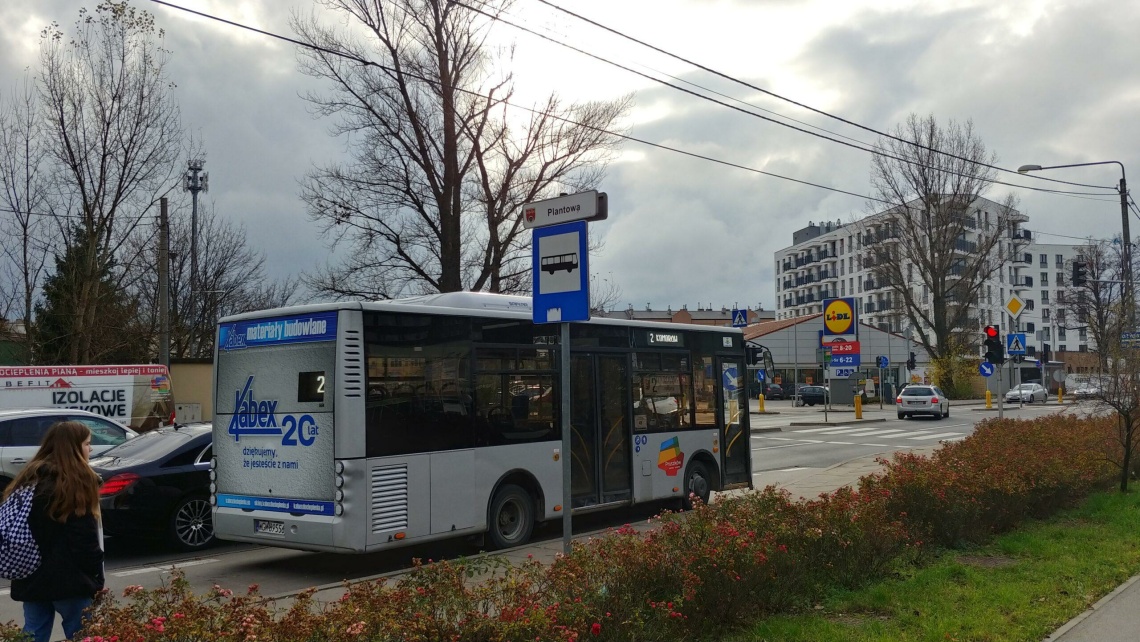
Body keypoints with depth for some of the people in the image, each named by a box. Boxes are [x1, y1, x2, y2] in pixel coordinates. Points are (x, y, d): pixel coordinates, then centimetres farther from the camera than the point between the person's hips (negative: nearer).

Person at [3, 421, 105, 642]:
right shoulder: (77, 482, -13)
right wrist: (97, 579, -7)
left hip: (31, 578, 7)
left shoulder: (28, 479, 10)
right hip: (67, 579, -7)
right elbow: (85, 539, -15)